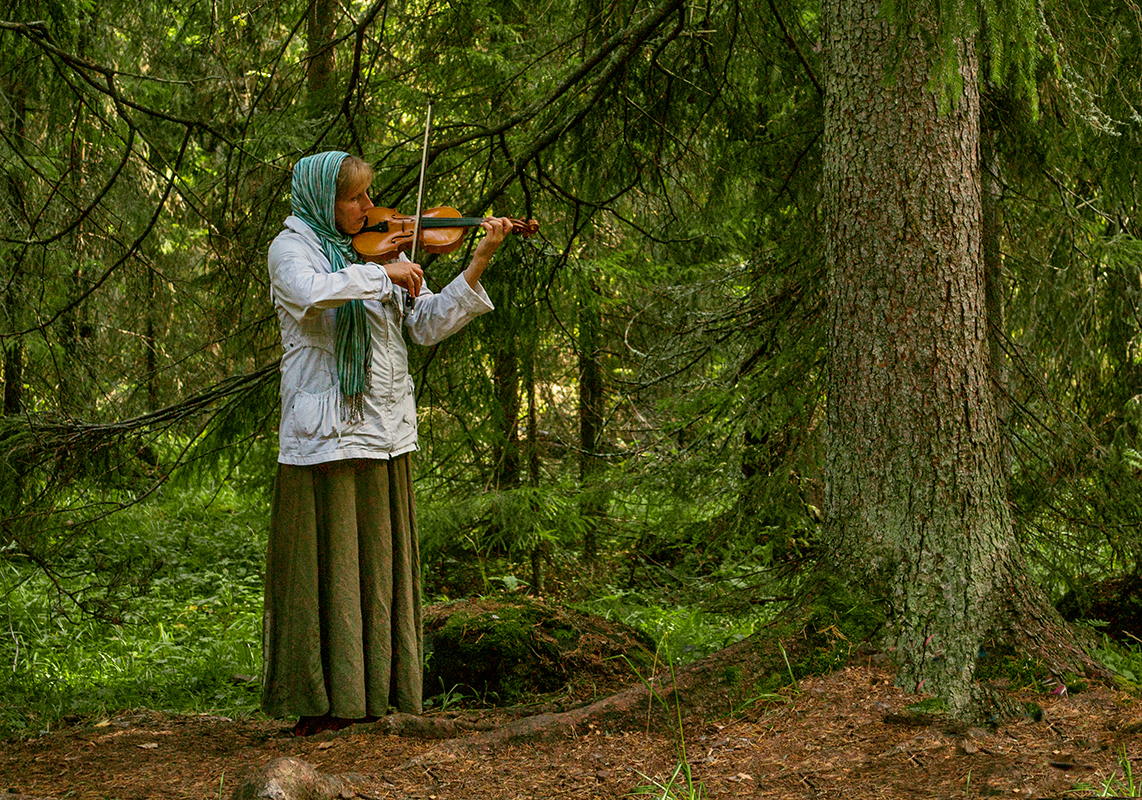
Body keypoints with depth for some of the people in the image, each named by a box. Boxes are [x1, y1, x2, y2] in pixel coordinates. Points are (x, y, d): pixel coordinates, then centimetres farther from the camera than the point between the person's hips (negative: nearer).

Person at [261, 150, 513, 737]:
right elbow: (313, 293, -27)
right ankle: (318, 704, 4)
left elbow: (428, 324, 9)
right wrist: (384, 274, -20)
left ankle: (370, 689, 16)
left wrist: (479, 263, 1)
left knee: (380, 566, 8)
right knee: (325, 569, -2)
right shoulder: (291, 248, -3)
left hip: (385, 434, 6)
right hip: (324, 434, -6)